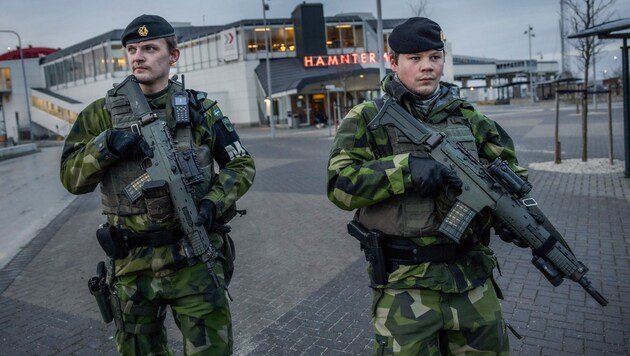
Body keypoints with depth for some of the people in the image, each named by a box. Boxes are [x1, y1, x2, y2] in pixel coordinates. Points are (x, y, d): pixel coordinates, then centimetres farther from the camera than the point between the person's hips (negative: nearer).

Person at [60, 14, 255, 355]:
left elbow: (242, 166, 2)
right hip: (132, 263, 3)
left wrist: (212, 204, -15)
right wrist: (107, 145, -18)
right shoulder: (102, 114, 3)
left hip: (193, 256, -2)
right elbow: (72, 178, 0)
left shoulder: (199, 109, -1)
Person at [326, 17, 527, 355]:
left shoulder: (467, 117, 8)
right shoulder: (367, 119, -5)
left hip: (473, 277, 5)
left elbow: (508, 166, 15)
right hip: (403, 285, -4)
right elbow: (340, 185, -16)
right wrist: (407, 168, -26)